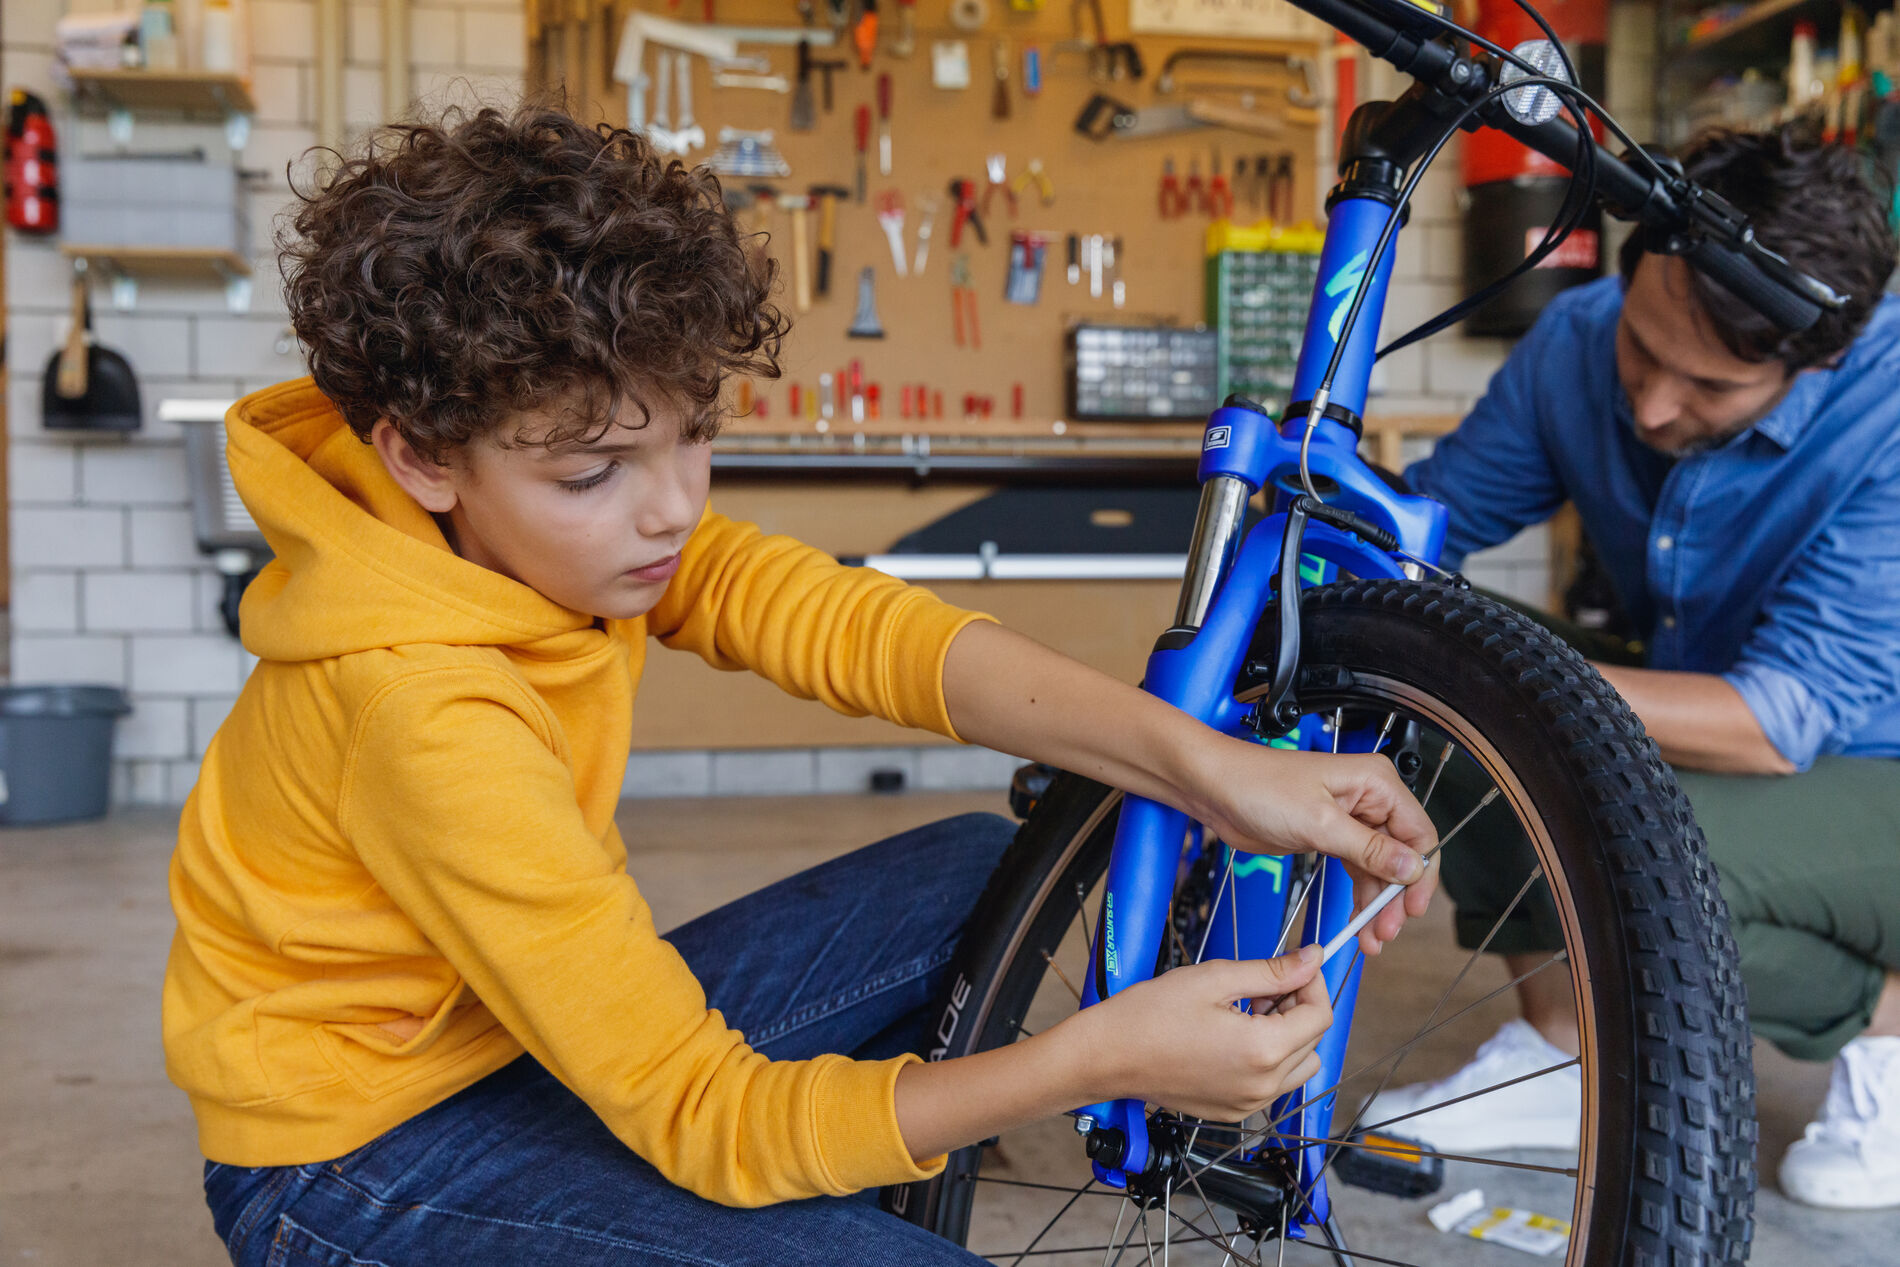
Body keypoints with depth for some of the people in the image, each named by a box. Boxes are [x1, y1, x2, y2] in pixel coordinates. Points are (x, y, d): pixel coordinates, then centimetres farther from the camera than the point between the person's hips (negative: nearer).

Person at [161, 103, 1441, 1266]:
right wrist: (1103, 1056, -38)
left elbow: (843, 621, -18)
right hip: (358, 1151, -7)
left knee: (977, 872, 3)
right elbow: (711, 1122, -31)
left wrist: (1207, 768, -28)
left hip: (539, 1019, 7)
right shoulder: (422, 708, -34)